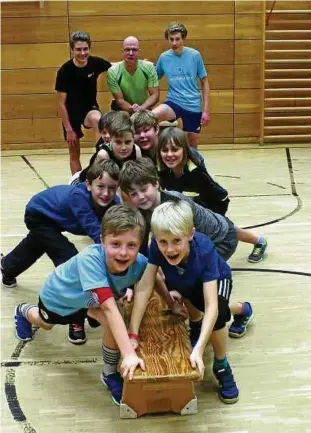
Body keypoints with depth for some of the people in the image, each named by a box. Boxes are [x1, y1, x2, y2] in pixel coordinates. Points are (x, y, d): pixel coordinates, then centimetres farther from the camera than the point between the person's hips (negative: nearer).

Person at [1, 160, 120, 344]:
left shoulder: (114, 204, -30)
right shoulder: (78, 196, -46)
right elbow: (98, 234, -54)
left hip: (53, 217, 7)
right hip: (39, 215, -7)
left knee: (37, 245, 35)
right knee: (70, 260, -24)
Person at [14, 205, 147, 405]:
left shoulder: (139, 263, -37)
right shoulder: (90, 259, -50)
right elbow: (109, 308, -55)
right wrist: (129, 353, -59)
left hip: (90, 298, 2)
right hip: (58, 294, -2)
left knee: (112, 323, -27)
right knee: (45, 323, 29)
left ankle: (110, 375, 1)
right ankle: (24, 311, 66)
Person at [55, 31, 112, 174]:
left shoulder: (96, 63, -15)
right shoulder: (64, 71, -21)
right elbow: (61, 103, -15)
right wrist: (68, 129, -16)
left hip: (90, 107, 1)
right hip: (71, 112, -1)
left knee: (97, 119, -37)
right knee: (74, 153, 6)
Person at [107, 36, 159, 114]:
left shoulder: (149, 67, -12)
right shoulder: (113, 72, -16)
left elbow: (155, 95, -11)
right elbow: (119, 99, -14)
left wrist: (141, 108, -30)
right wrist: (132, 109, -34)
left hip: (145, 109, 1)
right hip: (123, 111, -1)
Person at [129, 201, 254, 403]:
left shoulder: (205, 250, -42)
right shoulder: (157, 246, -36)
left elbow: (211, 306, -46)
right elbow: (144, 288, -36)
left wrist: (198, 349, -56)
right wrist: (133, 335, -42)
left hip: (215, 281, -4)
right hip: (184, 284, 4)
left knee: (216, 313, -31)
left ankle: (222, 365, -4)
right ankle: (241, 310, 48)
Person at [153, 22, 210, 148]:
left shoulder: (195, 55, -4)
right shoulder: (164, 57, 0)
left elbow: (204, 82, 2)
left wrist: (206, 110, -3)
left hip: (193, 105, 0)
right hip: (173, 102, 0)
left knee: (192, 142, 9)